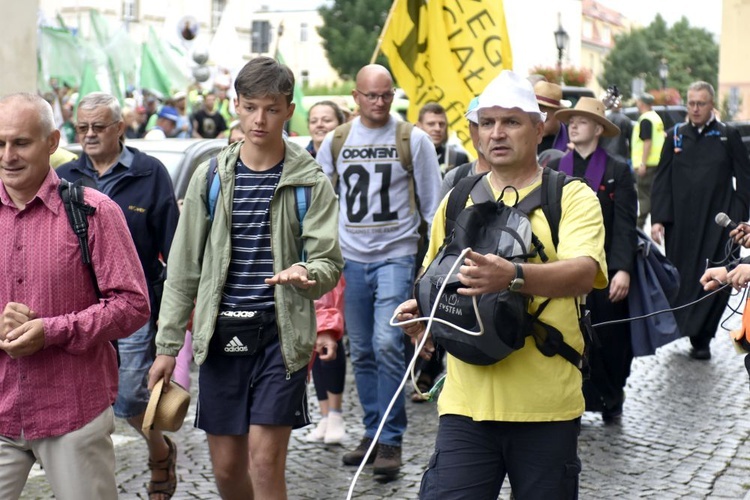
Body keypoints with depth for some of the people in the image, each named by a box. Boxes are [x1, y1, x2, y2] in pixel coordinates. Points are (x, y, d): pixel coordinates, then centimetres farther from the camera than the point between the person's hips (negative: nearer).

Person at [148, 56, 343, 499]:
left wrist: (307, 274, -29)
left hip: (280, 332, -3)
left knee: (265, 462, -7)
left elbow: (330, 261, -5)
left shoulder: (310, 182, -1)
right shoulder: (211, 176, 6)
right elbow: (184, 266, 9)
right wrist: (168, 344, 7)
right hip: (220, 332, 3)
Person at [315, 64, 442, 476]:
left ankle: (391, 439, -5)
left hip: (396, 255, -4)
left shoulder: (414, 140, -1)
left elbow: (432, 203, 2)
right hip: (351, 257, 4)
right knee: (361, 351, 9)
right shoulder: (335, 142, 7)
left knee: (387, 344, -15)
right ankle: (372, 432, 21)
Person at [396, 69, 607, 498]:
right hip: (467, 401, 2)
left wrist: (514, 276, -36)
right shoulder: (458, 199, 11)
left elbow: (583, 273, -19)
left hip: (547, 404, -2)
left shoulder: (573, 197, -2)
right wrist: (419, 309, 0)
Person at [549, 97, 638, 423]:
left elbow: (625, 224, -4)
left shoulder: (618, 171, 2)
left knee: (609, 338, 7)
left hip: (605, 271, -2)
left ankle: (611, 399, 26)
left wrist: (623, 269, -14)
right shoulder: (555, 169, 9)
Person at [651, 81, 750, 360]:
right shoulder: (676, 136, 8)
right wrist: (658, 219, -2)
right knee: (683, 280, 4)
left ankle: (700, 338, 5)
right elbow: (662, 180, 7)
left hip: (717, 225, -2)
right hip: (681, 225, 2)